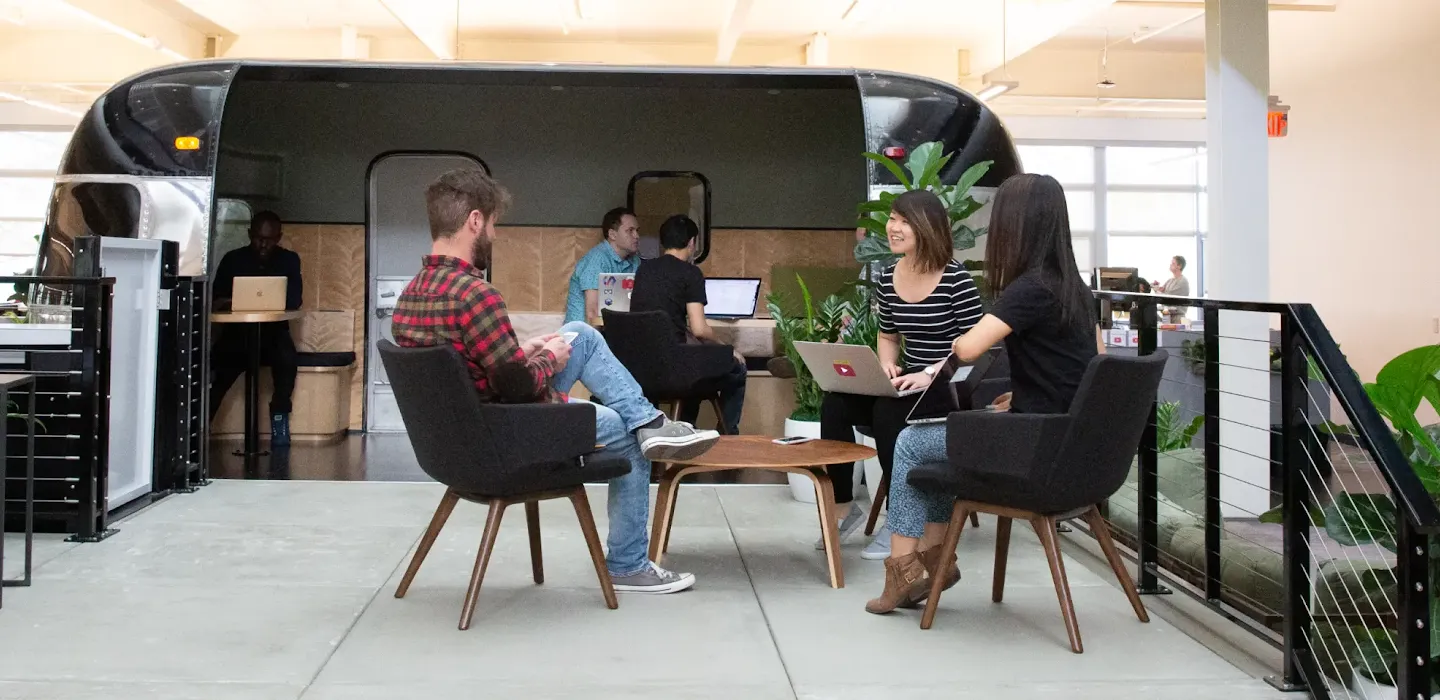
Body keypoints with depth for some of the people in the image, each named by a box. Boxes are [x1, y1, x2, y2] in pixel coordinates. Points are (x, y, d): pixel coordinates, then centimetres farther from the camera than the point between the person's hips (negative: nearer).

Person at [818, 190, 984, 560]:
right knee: (835, 403, -16)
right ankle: (843, 506, -4)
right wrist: (887, 365, -3)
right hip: (908, 384, 6)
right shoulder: (888, 278, 6)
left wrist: (931, 374, -24)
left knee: (887, 413, -31)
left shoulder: (957, 280, -14)